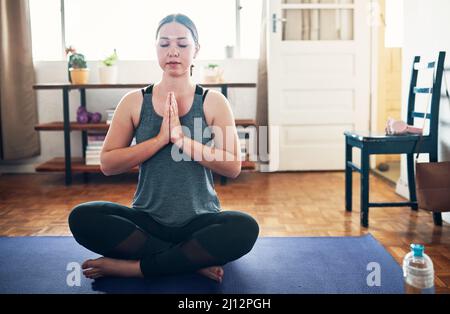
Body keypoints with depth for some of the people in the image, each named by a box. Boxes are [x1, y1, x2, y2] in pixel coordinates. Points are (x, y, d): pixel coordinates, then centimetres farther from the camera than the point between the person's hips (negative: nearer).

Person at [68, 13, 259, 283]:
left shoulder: (213, 102, -1)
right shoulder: (134, 102, 2)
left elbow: (233, 167, -9)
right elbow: (108, 164, -5)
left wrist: (182, 139, -19)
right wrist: (160, 139, -16)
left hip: (200, 221, -1)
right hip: (147, 220, 1)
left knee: (245, 228, -31)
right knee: (82, 217, -24)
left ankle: (133, 266, -20)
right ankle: (195, 260, -19)